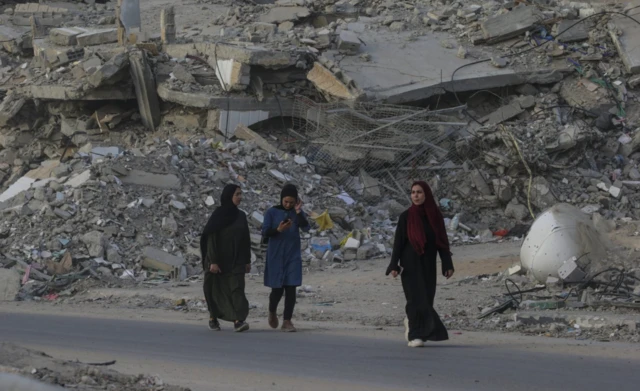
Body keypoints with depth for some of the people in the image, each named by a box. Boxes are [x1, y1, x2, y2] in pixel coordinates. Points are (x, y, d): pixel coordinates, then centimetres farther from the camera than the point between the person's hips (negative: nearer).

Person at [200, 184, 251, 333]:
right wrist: (213, 261, -18)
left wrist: (247, 261, 10)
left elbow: (246, 240, 12)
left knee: (237, 288, -12)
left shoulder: (241, 216, 7)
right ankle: (213, 318, 28)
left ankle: (238, 321, -22)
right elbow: (211, 238, -12)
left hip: (236, 260, 4)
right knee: (217, 290, 8)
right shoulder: (218, 214, -9)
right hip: (219, 259, -3)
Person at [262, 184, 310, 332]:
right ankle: (272, 312, 29)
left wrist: (298, 211, -22)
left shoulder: (298, 213, 3)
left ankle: (287, 321, -2)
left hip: (293, 256, 2)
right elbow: (265, 232, -8)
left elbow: (306, 228, -12)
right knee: (277, 289, -1)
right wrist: (278, 229, -25)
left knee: (291, 288, -5)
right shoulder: (272, 212, -2)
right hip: (276, 256, -2)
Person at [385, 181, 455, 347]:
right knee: (417, 298, -11)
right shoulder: (406, 216, -4)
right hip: (410, 264, -3)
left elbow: (442, 242, 3)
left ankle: (411, 322, 32)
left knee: (426, 300, 5)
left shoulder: (436, 216, 2)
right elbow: (398, 241, -5)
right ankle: (416, 334, 1)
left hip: (428, 265, 3)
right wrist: (394, 265, -13)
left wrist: (448, 265, -3)